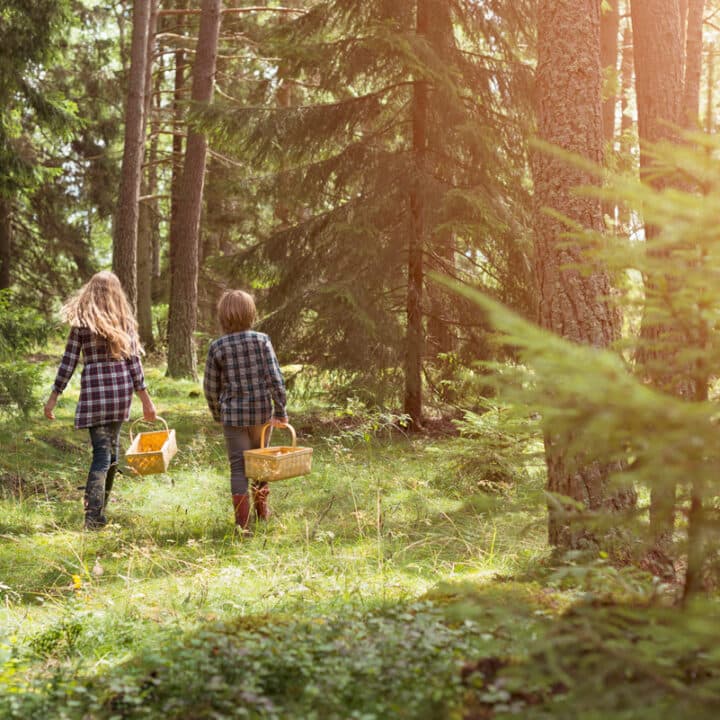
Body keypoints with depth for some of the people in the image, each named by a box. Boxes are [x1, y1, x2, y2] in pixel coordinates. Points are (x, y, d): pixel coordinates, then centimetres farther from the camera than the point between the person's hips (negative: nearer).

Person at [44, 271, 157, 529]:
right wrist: (145, 399, 7)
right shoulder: (125, 321, 4)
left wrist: (53, 397, 5)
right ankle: (96, 513, 25)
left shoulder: (81, 322, -2)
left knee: (102, 451, 0)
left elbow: (68, 361, -3)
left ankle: (95, 516, -6)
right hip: (122, 389, 2)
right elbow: (134, 361, 2)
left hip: (94, 391, -2)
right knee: (111, 447, 15)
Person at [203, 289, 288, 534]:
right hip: (262, 412, 2)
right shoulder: (262, 340, -6)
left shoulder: (217, 347, -6)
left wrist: (217, 414, 16)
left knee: (238, 467, 3)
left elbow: (210, 387, 1)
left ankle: (242, 521, -2)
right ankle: (262, 510, 38)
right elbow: (275, 378, -10)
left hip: (233, 414, -2)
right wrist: (280, 411, -3)